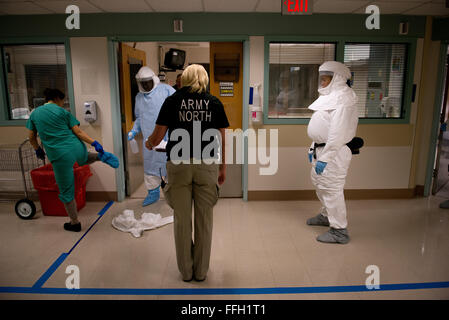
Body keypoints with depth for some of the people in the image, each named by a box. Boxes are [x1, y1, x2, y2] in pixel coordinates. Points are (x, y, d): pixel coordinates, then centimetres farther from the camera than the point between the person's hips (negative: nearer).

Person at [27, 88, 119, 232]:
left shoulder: (34, 113, 11)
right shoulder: (62, 112, 4)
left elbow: (31, 137, 17)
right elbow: (78, 131, -4)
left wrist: (38, 150, 33)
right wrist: (94, 143, -3)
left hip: (59, 156, 0)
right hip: (76, 148, 1)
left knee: (66, 192, 11)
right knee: (83, 158, 42)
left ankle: (75, 223, 21)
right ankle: (101, 156, 15)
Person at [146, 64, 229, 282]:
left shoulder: (172, 101, 3)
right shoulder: (214, 103, 5)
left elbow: (158, 135, 3)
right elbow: (221, 139, 5)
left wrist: (149, 144, 25)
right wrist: (223, 167, 14)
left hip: (179, 165, 0)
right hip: (207, 165, 1)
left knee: (182, 220, 11)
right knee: (204, 220, 12)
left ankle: (186, 271, 25)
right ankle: (201, 271, 24)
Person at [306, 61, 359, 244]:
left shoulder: (343, 99, -18)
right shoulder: (330, 96, 15)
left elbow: (337, 133, -25)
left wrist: (324, 158, -25)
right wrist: (314, 148, 20)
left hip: (333, 152, -11)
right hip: (321, 148, 11)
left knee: (332, 190, -4)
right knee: (319, 183, 22)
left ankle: (339, 231, 9)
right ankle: (327, 215, 42)